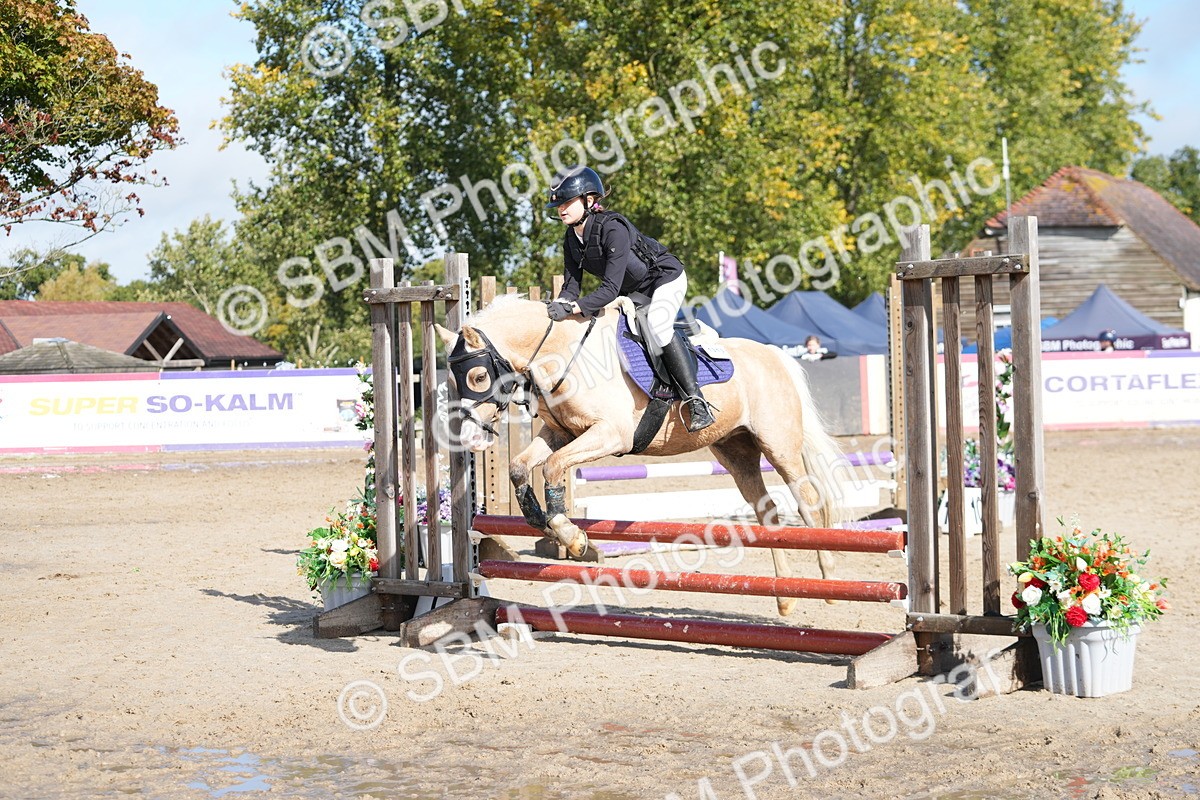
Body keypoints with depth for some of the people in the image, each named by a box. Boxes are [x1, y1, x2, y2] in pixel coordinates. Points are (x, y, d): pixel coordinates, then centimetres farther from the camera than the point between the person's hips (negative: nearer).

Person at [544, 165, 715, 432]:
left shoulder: (613, 229, -33)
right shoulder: (571, 240, -7)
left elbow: (610, 289, -38)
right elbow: (571, 286, -8)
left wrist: (573, 308, -50)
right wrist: (559, 306, -31)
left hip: (666, 279, -9)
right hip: (633, 292, 9)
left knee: (657, 325, -33)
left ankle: (697, 403, -31)